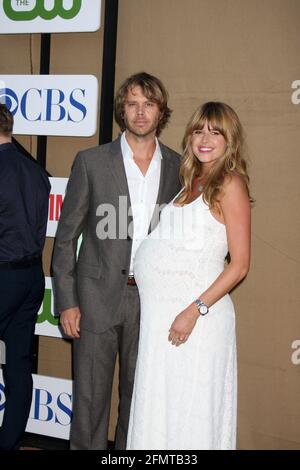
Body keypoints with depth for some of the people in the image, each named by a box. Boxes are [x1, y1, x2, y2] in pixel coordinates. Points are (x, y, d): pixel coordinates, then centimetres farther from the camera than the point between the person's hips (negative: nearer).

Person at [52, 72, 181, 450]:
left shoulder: (177, 167, 4)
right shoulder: (91, 162, -2)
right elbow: (66, 237, -1)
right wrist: (66, 301, -6)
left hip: (152, 299, 2)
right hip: (98, 297, -2)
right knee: (90, 395, 6)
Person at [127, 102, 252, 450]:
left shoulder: (230, 183, -7)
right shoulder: (192, 182, 15)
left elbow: (240, 264, -12)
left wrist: (195, 310, -18)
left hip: (197, 311, -7)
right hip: (161, 311, 7)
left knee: (189, 408, 2)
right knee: (158, 407, 13)